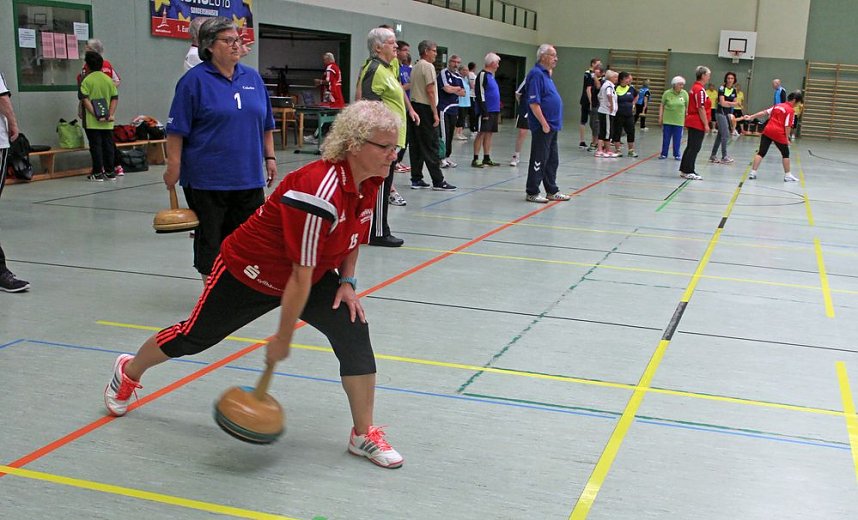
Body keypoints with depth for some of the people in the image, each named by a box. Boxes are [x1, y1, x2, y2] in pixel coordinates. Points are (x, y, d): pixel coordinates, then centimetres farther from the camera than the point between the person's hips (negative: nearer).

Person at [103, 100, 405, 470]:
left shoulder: (370, 183, -13)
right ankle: (129, 371, 44)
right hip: (249, 273, -6)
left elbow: (354, 235, 10)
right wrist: (283, 339, -23)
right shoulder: (318, 192, -38)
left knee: (353, 329, -14)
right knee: (193, 336, 11)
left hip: (313, 275, 6)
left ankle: (363, 435, 0)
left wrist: (347, 280, -3)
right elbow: (301, 277, -31)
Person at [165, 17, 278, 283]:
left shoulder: (253, 78, 9)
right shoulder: (195, 79, -6)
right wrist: (173, 167, -11)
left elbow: (265, 125, 18)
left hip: (249, 176, 5)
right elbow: (176, 130, -7)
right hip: (207, 178, -5)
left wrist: (270, 157, 14)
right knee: (210, 237, 4)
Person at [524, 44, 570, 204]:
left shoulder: (546, 74, 16)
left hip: (552, 126, 10)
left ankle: (552, 191, 22)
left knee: (552, 160, 14)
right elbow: (533, 102, -21)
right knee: (539, 160, -3)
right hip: (542, 126, -10)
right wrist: (544, 123, -21)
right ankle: (532, 193, 4)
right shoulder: (536, 74, -15)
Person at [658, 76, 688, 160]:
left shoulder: (684, 94, -1)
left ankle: (676, 155, 15)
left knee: (677, 139, 5)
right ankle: (664, 154, 16)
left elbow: (687, 107, 5)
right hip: (667, 120, 0)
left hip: (679, 121, 1)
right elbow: (662, 106, 2)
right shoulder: (667, 93, -4)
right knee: (666, 138, 6)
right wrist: (660, 117, -1)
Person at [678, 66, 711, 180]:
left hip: (692, 122, 10)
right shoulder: (700, 89, -17)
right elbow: (701, 109, -20)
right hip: (698, 123, -10)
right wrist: (706, 124, -16)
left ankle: (684, 170, 19)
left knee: (690, 147, 14)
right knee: (694, 148, -5)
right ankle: (688, 172, -1)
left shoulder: (695, 87, 13)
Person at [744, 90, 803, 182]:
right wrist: (787, 139, -5)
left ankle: (753, 173, -1)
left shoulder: (778, 105, 14)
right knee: (785, 154, 12)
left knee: (761, 152, 6)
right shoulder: (791, 110, -5)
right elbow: (787, 126, -10)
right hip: (779, 133, -5)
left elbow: (764, 112, 13)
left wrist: (751, 117, 17)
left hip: (767, 130, 5)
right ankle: (787, 175, 18)